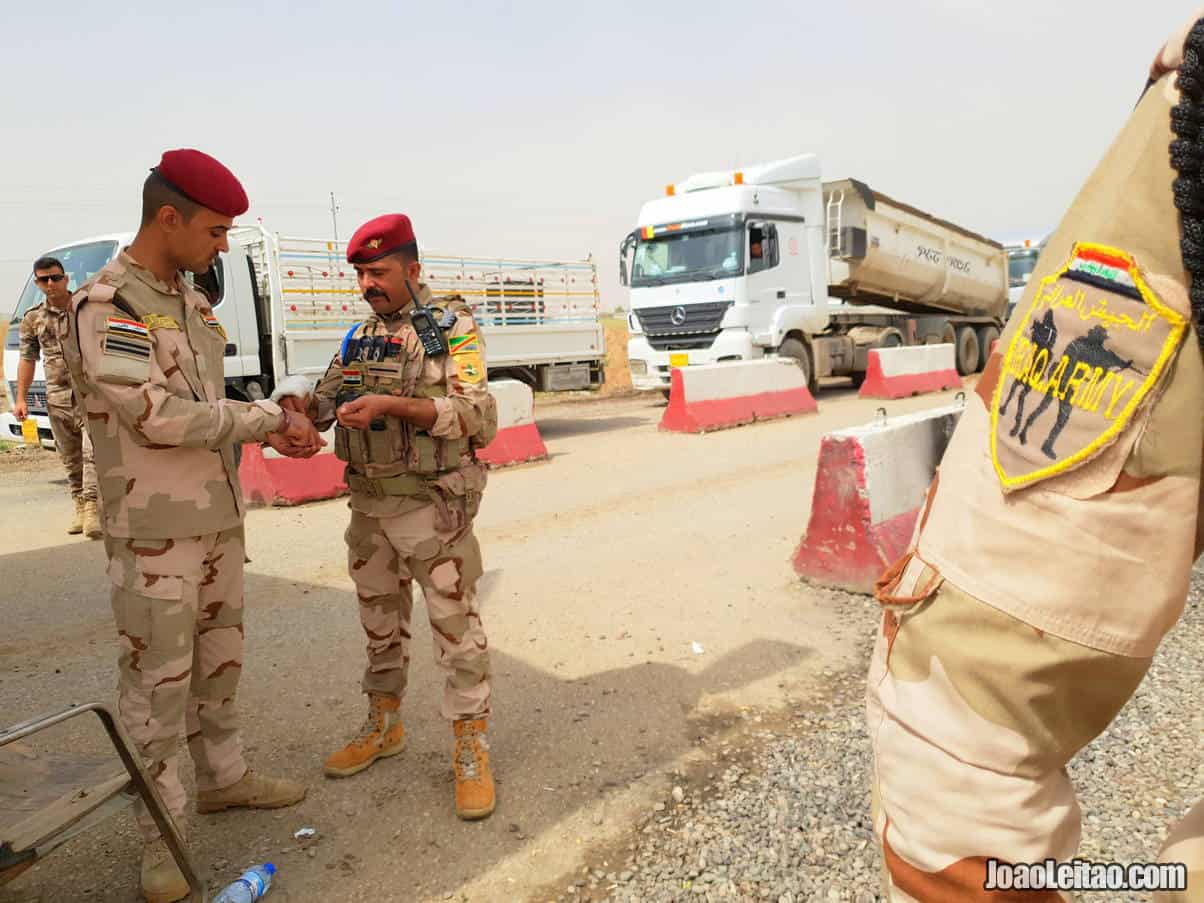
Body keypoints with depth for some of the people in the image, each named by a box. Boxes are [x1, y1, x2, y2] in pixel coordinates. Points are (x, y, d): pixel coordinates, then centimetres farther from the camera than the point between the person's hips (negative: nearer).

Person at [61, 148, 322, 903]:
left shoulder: (191, 300, 10)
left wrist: (274, 431, 0)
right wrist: (266, 417, -15)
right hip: (155, 530, -8)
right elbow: (157, 417, -23)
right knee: (158, 679, 3)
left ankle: (224, 776, 36)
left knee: (221, 656, 18)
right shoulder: (107, 307, -15)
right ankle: (162, 833, 19)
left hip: (219, 516, 8)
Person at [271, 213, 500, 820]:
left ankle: (472, 750, 15)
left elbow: (479, 418, -19)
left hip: (433, 504, -6)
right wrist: (298, 401, -17)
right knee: (380, 622, 18)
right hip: (368, 503, 6)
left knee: (456, 627, 1)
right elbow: (324, 401, 7)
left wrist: (391, 404, -27)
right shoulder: (359, 337, 12)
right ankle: (383, 726, 37)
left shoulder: (452, 329, -7)